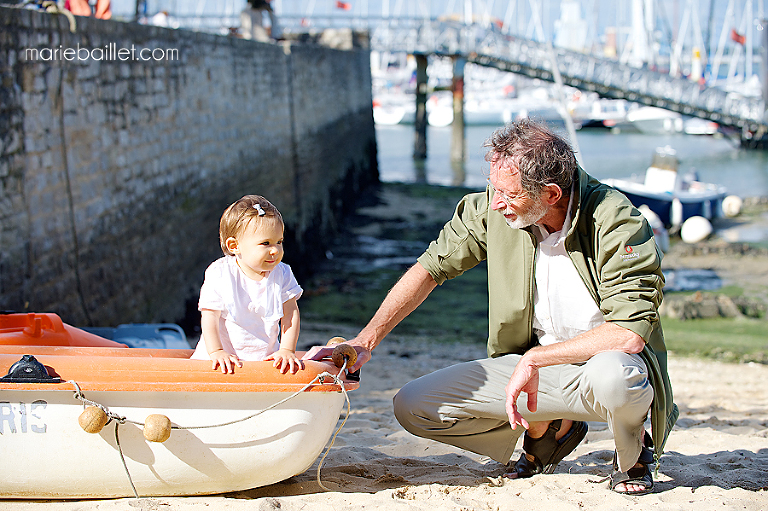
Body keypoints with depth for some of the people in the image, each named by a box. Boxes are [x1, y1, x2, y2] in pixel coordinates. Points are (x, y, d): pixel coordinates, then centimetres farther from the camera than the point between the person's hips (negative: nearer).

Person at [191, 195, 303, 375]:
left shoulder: (281, 274, -1)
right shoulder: (219, 274, -11)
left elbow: (290, 313, 1)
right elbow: (210, 316, -10)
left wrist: (287, 350, -10)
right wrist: (216, 352, -19)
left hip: (266, 356, 2)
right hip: (226, 356, -2)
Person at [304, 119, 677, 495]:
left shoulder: (614, 221, -25)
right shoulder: (490, 209, -11)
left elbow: (630, 333, -31)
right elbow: (432, 266, -1)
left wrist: (534, 360, -27)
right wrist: (364, 341, -8)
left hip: (608, 359, -5)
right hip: (531, 362, 5)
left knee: (612, 376, -42)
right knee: (412, 406, -7)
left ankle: (632, 455, -3)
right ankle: (549, 430, 14)